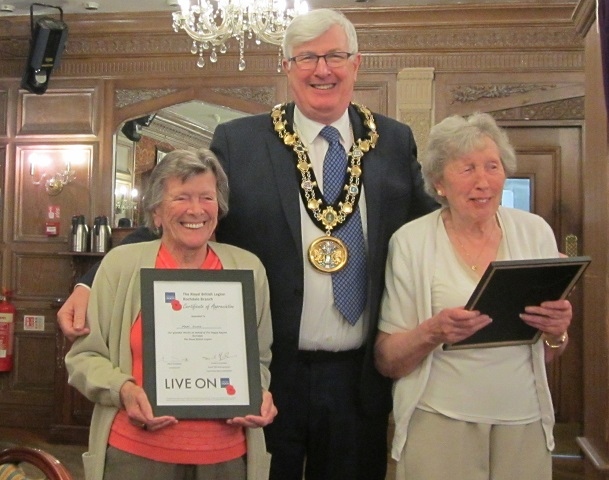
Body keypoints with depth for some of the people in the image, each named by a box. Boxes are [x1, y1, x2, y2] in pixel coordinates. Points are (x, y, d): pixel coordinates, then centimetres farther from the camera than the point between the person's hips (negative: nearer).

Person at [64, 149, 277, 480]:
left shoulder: (249, 268, 2)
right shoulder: (120, 263, -3)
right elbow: (84, 356, 1)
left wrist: (258, 392, -6)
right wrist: (123, 389, -16)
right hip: (135, 452, -1)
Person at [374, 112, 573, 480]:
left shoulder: (536, 232, 0)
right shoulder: (410, 241, -9)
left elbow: (548, 356, 9)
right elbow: (387, 362, -6)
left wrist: (557, 332, -13)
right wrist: (433, 332, -24)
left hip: (526, 418, 3)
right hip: (440, 419, -2)